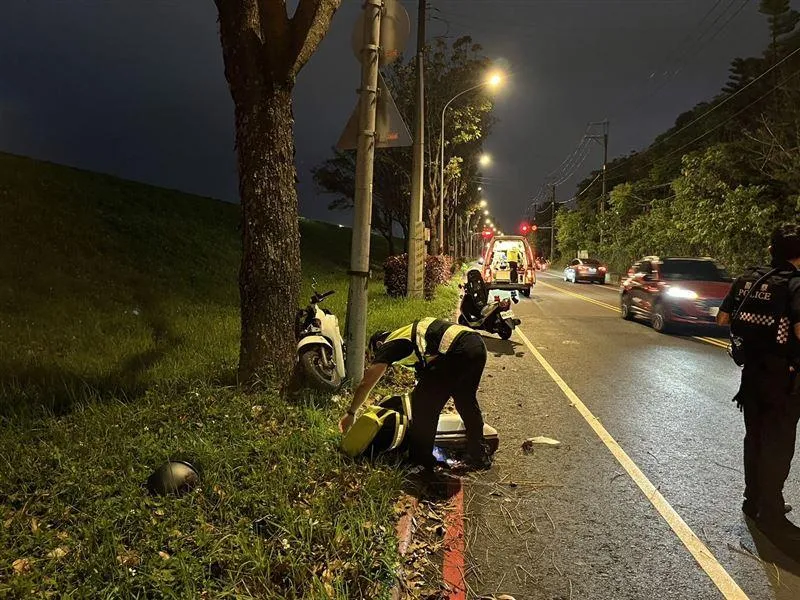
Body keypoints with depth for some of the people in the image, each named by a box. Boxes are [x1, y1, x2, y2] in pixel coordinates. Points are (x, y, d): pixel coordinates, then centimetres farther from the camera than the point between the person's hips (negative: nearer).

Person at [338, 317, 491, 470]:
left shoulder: (388, 346, 12)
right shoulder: (414, 333, 34)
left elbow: (365, 384, 11)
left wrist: (351, 413, 22)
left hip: (456, 353, -9)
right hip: (478, 345, 9)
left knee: (423, 404, 5)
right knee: (466, 400, 26)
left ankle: (420, 460, 16)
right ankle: (479, 456, 37)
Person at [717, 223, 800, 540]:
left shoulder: (748, 279, 1)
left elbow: (722, 318, 7)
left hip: (752, 370, 6)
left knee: (755, 438, 18)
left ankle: (754, 501, 31)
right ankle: (771, 516, 14)